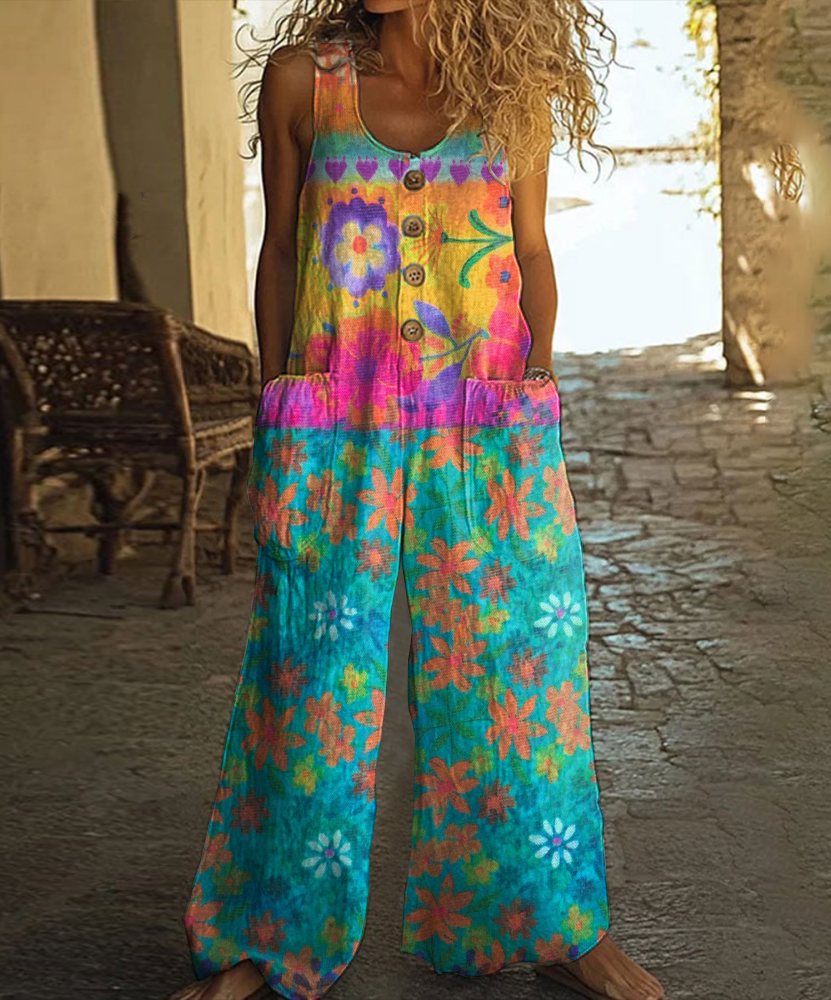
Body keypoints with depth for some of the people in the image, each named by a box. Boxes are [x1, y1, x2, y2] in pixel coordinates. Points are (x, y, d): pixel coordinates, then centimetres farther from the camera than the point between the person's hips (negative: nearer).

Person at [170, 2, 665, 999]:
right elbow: (281, 248, 9)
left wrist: (536, 391, 4)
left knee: (515, 668, 7)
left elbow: (531, 251, 11)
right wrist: (275, 408, 8)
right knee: (317, 680, 4)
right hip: (336, 442, -1)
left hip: (491, 437, 1)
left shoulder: (514, 88, 6)